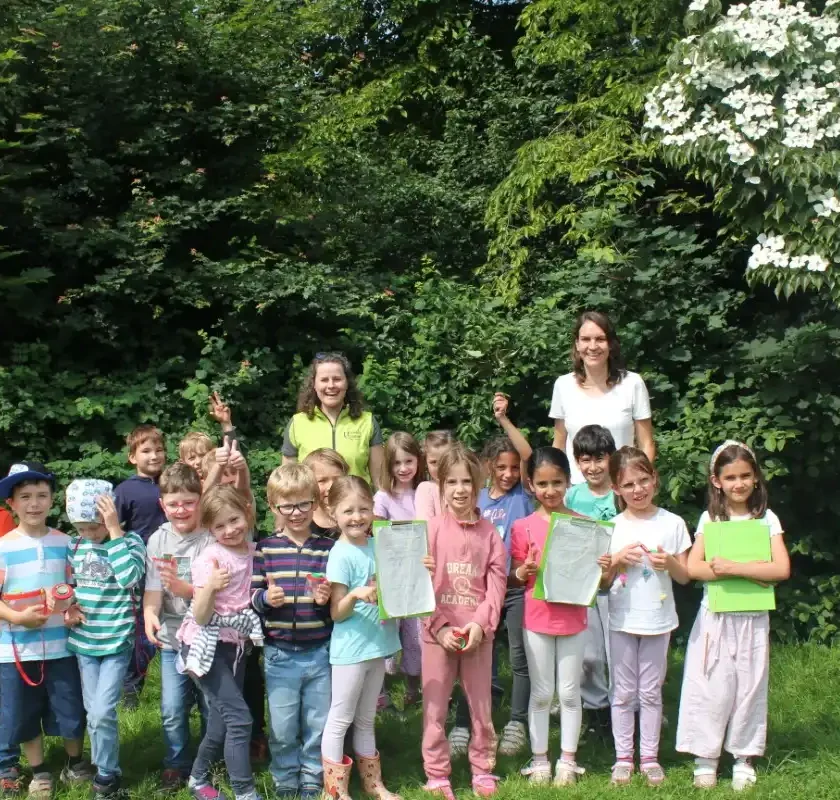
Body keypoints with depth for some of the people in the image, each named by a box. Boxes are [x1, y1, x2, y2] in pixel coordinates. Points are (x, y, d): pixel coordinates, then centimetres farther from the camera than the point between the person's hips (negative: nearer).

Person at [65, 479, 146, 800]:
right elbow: (68, 585, 17)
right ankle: (105, 768, 30)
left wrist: (114, 531, -27)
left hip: (116, 643, -5)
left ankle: (107, 774, 10)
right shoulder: (75, 546, 3)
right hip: (83, 643, 5)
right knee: (94, 713, 11)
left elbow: (129, 578, -28)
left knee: (102, 712, -10)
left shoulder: (130, 541, -10)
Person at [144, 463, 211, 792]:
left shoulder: (212, 538, -12)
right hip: (173, 639, 2)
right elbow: (153, 588, -5)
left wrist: (182, 588, -28)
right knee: (172, 710, 4)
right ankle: (176, 765, 24)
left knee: (212, 708, 10)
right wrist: (149, 614, -25)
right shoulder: (158, 540, 0)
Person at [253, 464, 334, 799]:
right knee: (283, 729, 9)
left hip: (320, 652, 1)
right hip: (280, 654, 0)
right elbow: (250, 595, -2)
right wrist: (265, 598, -22)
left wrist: (327, 599, -18)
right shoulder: (265, 549, -2)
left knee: (319, 725, 11)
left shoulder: (328, 548, 0)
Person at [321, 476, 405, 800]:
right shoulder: (341, 555, -16)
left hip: (377, 645, 7)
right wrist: (355, 595, -34)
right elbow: (337, 613, -15)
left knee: (366, 719, 19)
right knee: (340, 720, 4)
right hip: (350, 649, -7)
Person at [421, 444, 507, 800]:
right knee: (435, 708, 5)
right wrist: (439, 626, -13)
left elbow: (497, 582, -2)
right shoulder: (431, 529, -4)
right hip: (437, 632, -1)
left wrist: (481, 624, -13)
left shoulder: (489, 532, 1)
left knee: (481, 707, 11)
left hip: (478, 633, 1)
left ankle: (482, 770, 26)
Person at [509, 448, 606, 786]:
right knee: (541, 693, 9)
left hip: (573, 619, 1)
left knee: (569, 692, 9)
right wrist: (524, 570, -21)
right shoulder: (524, 527, -5)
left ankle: (568, 760, 20)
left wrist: (604, 569, -16)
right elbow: (515, 576, 0)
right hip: (537, 619, -1)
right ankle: (539, 759, 20)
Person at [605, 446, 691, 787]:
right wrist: (618, 560, -16)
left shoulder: (672, 523, -2)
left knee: (651, 692, 9)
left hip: (658, 620, 0)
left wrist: (669, 563, -17)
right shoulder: (612, 528, -1)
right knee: (623, 693, 7)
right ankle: (623, 758, 16)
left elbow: (685, 576, 2)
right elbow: (602, 581, 2)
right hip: (622, 620, 0)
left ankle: (649, 757, 19)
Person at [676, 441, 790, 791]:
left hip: (753, 619, 0)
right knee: (711, 687, 1)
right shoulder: (709, 519, 2)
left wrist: (734, 567, -21)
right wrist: (753, 572, -18)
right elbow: (693, 568, -10)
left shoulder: (767, 519, 1)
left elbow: (782, 569, -11)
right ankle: (706, 758, 12)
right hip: (715, 618, 0)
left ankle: (744, 759, 18)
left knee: (749, 687, 6)